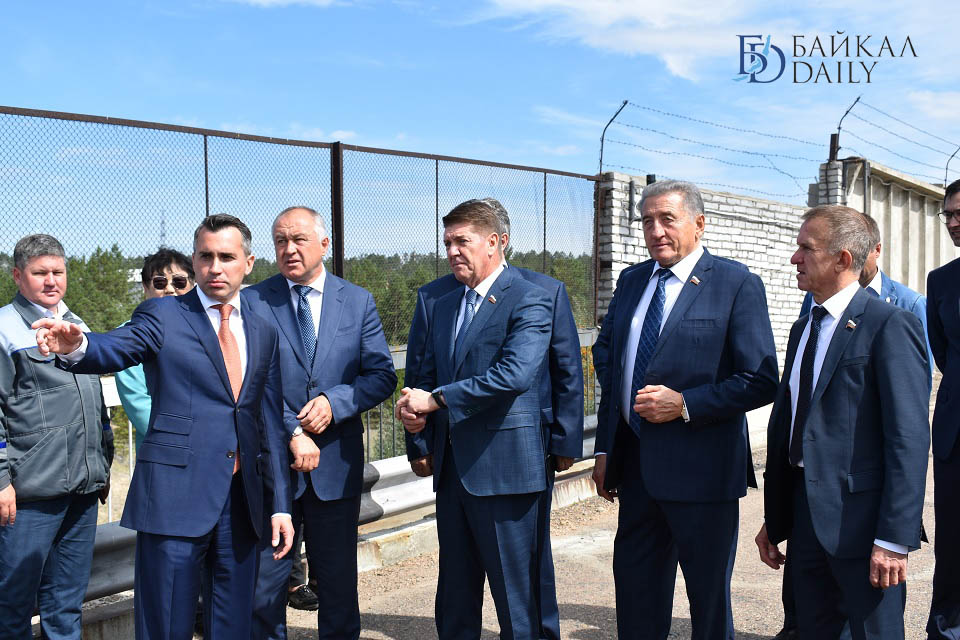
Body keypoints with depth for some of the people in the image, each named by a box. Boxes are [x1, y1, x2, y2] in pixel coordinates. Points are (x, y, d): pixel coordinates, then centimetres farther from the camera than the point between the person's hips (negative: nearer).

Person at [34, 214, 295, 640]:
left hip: (242, 503, 4)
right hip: (175, 496, -4)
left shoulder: (263, 332, 12)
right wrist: (76, 346, -42)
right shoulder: (163, 316, 0)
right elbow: (115, 349, -19)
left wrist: (280, 505, 10)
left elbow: (271, 424, 12)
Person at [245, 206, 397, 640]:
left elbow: (382, 375, 2)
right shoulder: (253, 303, -1)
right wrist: (292, 433, -17)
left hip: (337, 463, 2)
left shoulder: (358, 302, 5)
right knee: (264, 580, 8)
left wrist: (335, 402, -14)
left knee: (338, 579, 13)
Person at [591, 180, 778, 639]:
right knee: (635, 592, 18)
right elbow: (606, 358, 15)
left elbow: (760, 380, -13)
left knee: (709, 598, 12)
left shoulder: (737, 284, -9)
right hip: (635, 465, 6)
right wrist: (605, 450, 11)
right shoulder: (631, 281, 9)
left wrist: (684, 404, -21)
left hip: (701, 471, -5)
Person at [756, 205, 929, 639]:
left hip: (861, 518, -7)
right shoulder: (803, 329, 13)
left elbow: (909, 439, -16)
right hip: (806, 517, 7)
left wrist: (894, 539, -19)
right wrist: (774, 518, 15)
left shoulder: (890, 326, -12)